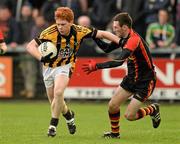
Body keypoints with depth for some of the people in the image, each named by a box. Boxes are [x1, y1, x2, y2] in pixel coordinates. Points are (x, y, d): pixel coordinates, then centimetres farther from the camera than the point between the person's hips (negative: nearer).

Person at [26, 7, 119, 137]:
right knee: (54, 101, 9)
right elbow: (30, 46, -23)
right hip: (49, 67, 1)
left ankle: (53, 124, -12)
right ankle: (68, 114, 40)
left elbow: (102, 34, -10)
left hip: (65, 66, -1)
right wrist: (41, 58, -40)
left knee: (58, 92, -26)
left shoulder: (79, 31, -19)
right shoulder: (49, 32, -24)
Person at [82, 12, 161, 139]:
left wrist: (97, 66, -37)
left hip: (145, 81, -8)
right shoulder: (124, 38, 0)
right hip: (131, 78, 8)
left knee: (129, 116, -8)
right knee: (112, 106, 1)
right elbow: (107, 48, 13)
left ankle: (153, 109, 18)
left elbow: (119, 61, -38)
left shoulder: (134, 39, -29)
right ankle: (115, 133, 23)